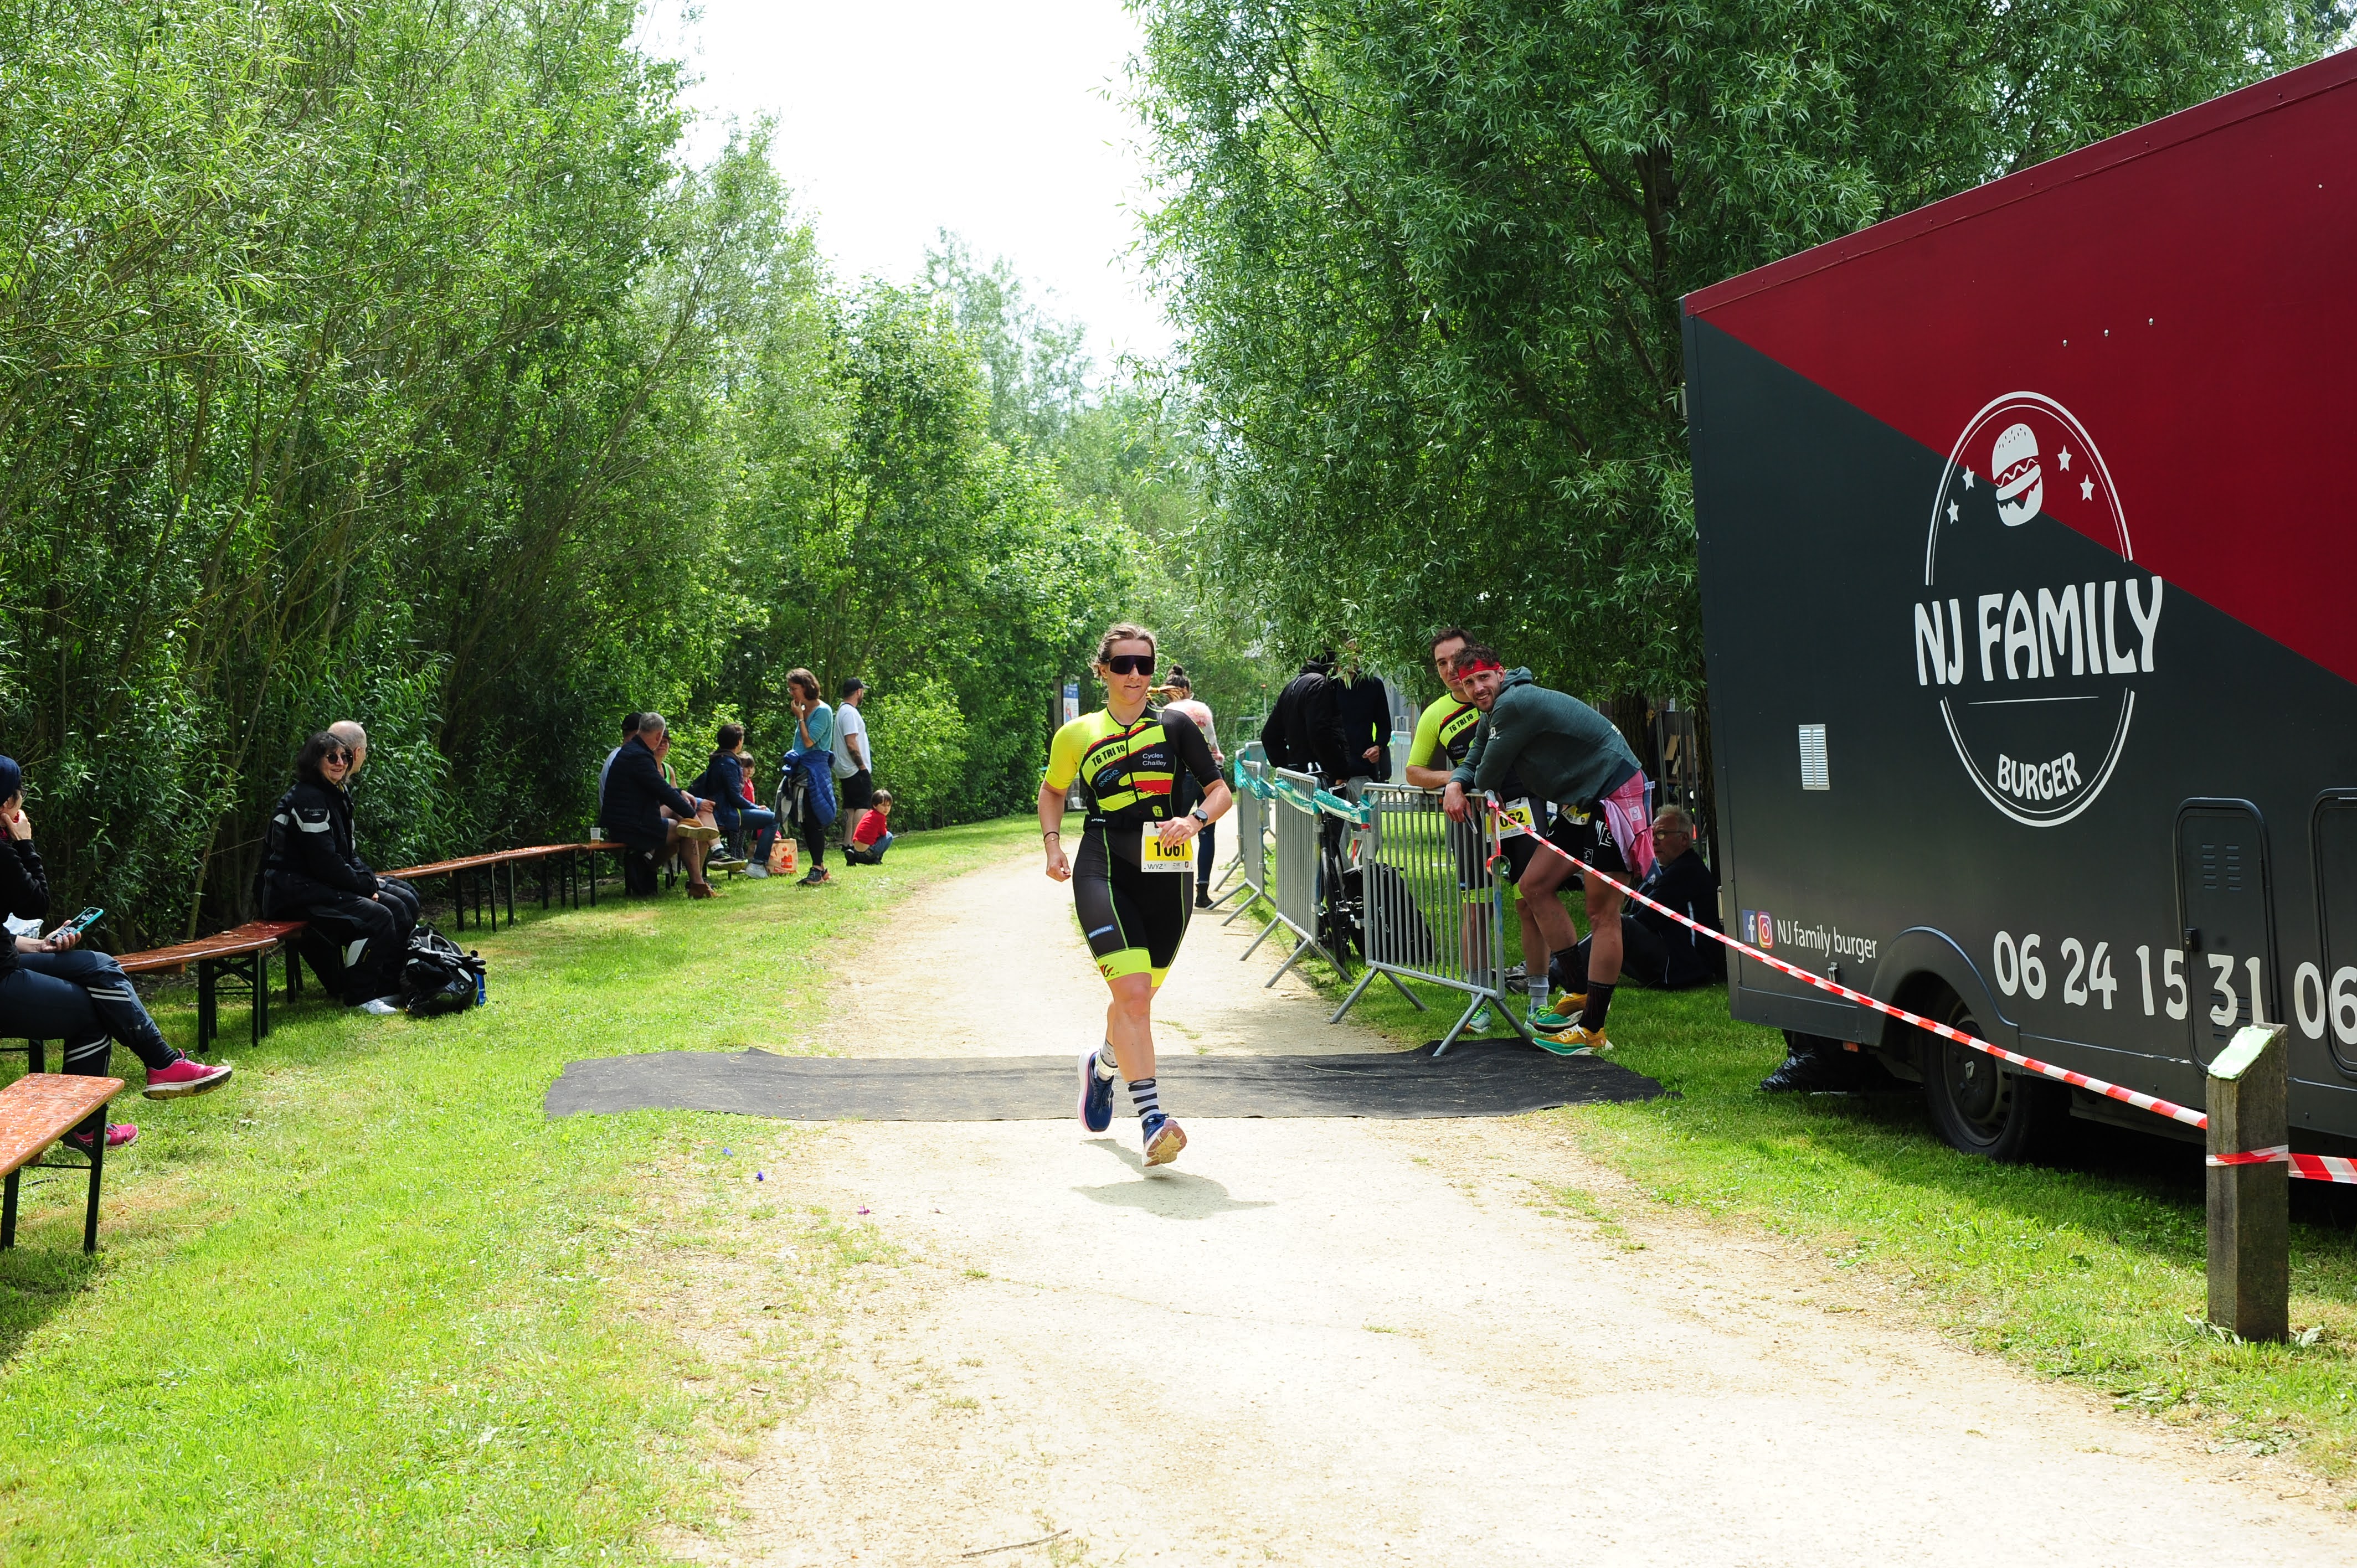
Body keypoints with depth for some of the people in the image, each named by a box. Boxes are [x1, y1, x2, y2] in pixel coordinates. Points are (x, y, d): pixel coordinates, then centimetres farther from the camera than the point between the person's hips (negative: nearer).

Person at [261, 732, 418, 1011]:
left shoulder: (337, 797, 16)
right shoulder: (308, 799, -15)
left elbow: (349, 853, 19)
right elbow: (325, 862, -21)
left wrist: (370, 879, 0)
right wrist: (367, 885, -12)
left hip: (324, 886, 10)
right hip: (296, 892, -10)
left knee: (401, 906, 1)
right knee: (377, 917, -25)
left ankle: (390, 988, 3)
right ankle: (360, 996, -15)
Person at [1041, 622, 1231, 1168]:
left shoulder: (1175, 727, 5)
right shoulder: (1077, 735, 6)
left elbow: (1220, 791, 7)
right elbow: (1052, 790, 23)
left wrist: (1195, 821, -13)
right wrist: (1052, 844, 8)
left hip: (1167, 875, 2)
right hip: (1104, 872, -2)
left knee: (1138, 998, 15)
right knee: (1132, 992, -19)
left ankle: (1103, 1063, 48)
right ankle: (1152, 1117, -17)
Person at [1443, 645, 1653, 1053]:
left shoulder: (1514, 704, -18)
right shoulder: (1492, 715, 14)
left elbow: (1488, 779, -15)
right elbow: (1473, 766, 20)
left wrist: (1476, 787, 9)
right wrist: (1455, 784, -3)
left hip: (1613, 792, -10)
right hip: (1579, 802, 11)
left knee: (1601, 912, -8)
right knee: (1534, 884, 9)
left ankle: (1591, 1028, -7)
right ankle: (1582, 991, 14)